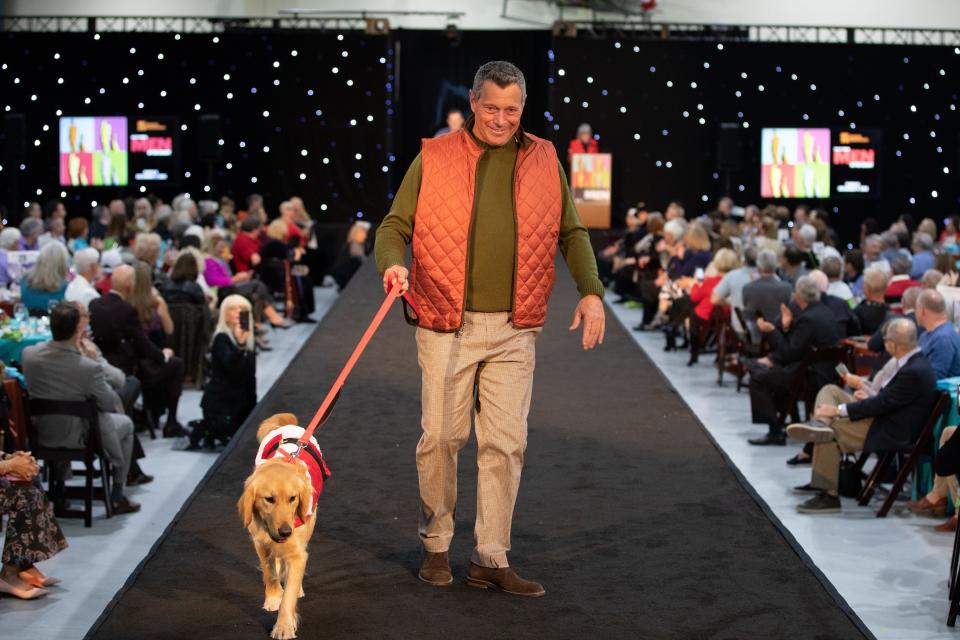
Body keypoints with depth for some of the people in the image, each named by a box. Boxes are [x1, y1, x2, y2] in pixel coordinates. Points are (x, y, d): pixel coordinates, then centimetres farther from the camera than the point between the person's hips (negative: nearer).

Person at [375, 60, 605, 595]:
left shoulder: (544, 160, 10)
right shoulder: (434, 158, 3)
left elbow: (572, 233, 15)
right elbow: (395, 225, 3)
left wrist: (591, 291, 1)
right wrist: (394, 265, -18)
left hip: (513, 331, 2)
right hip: (447, 326, -2)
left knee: (506, 442, 0)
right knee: (442, 437, 3)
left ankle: (492, 559, 9)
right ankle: (436, 545, 21)